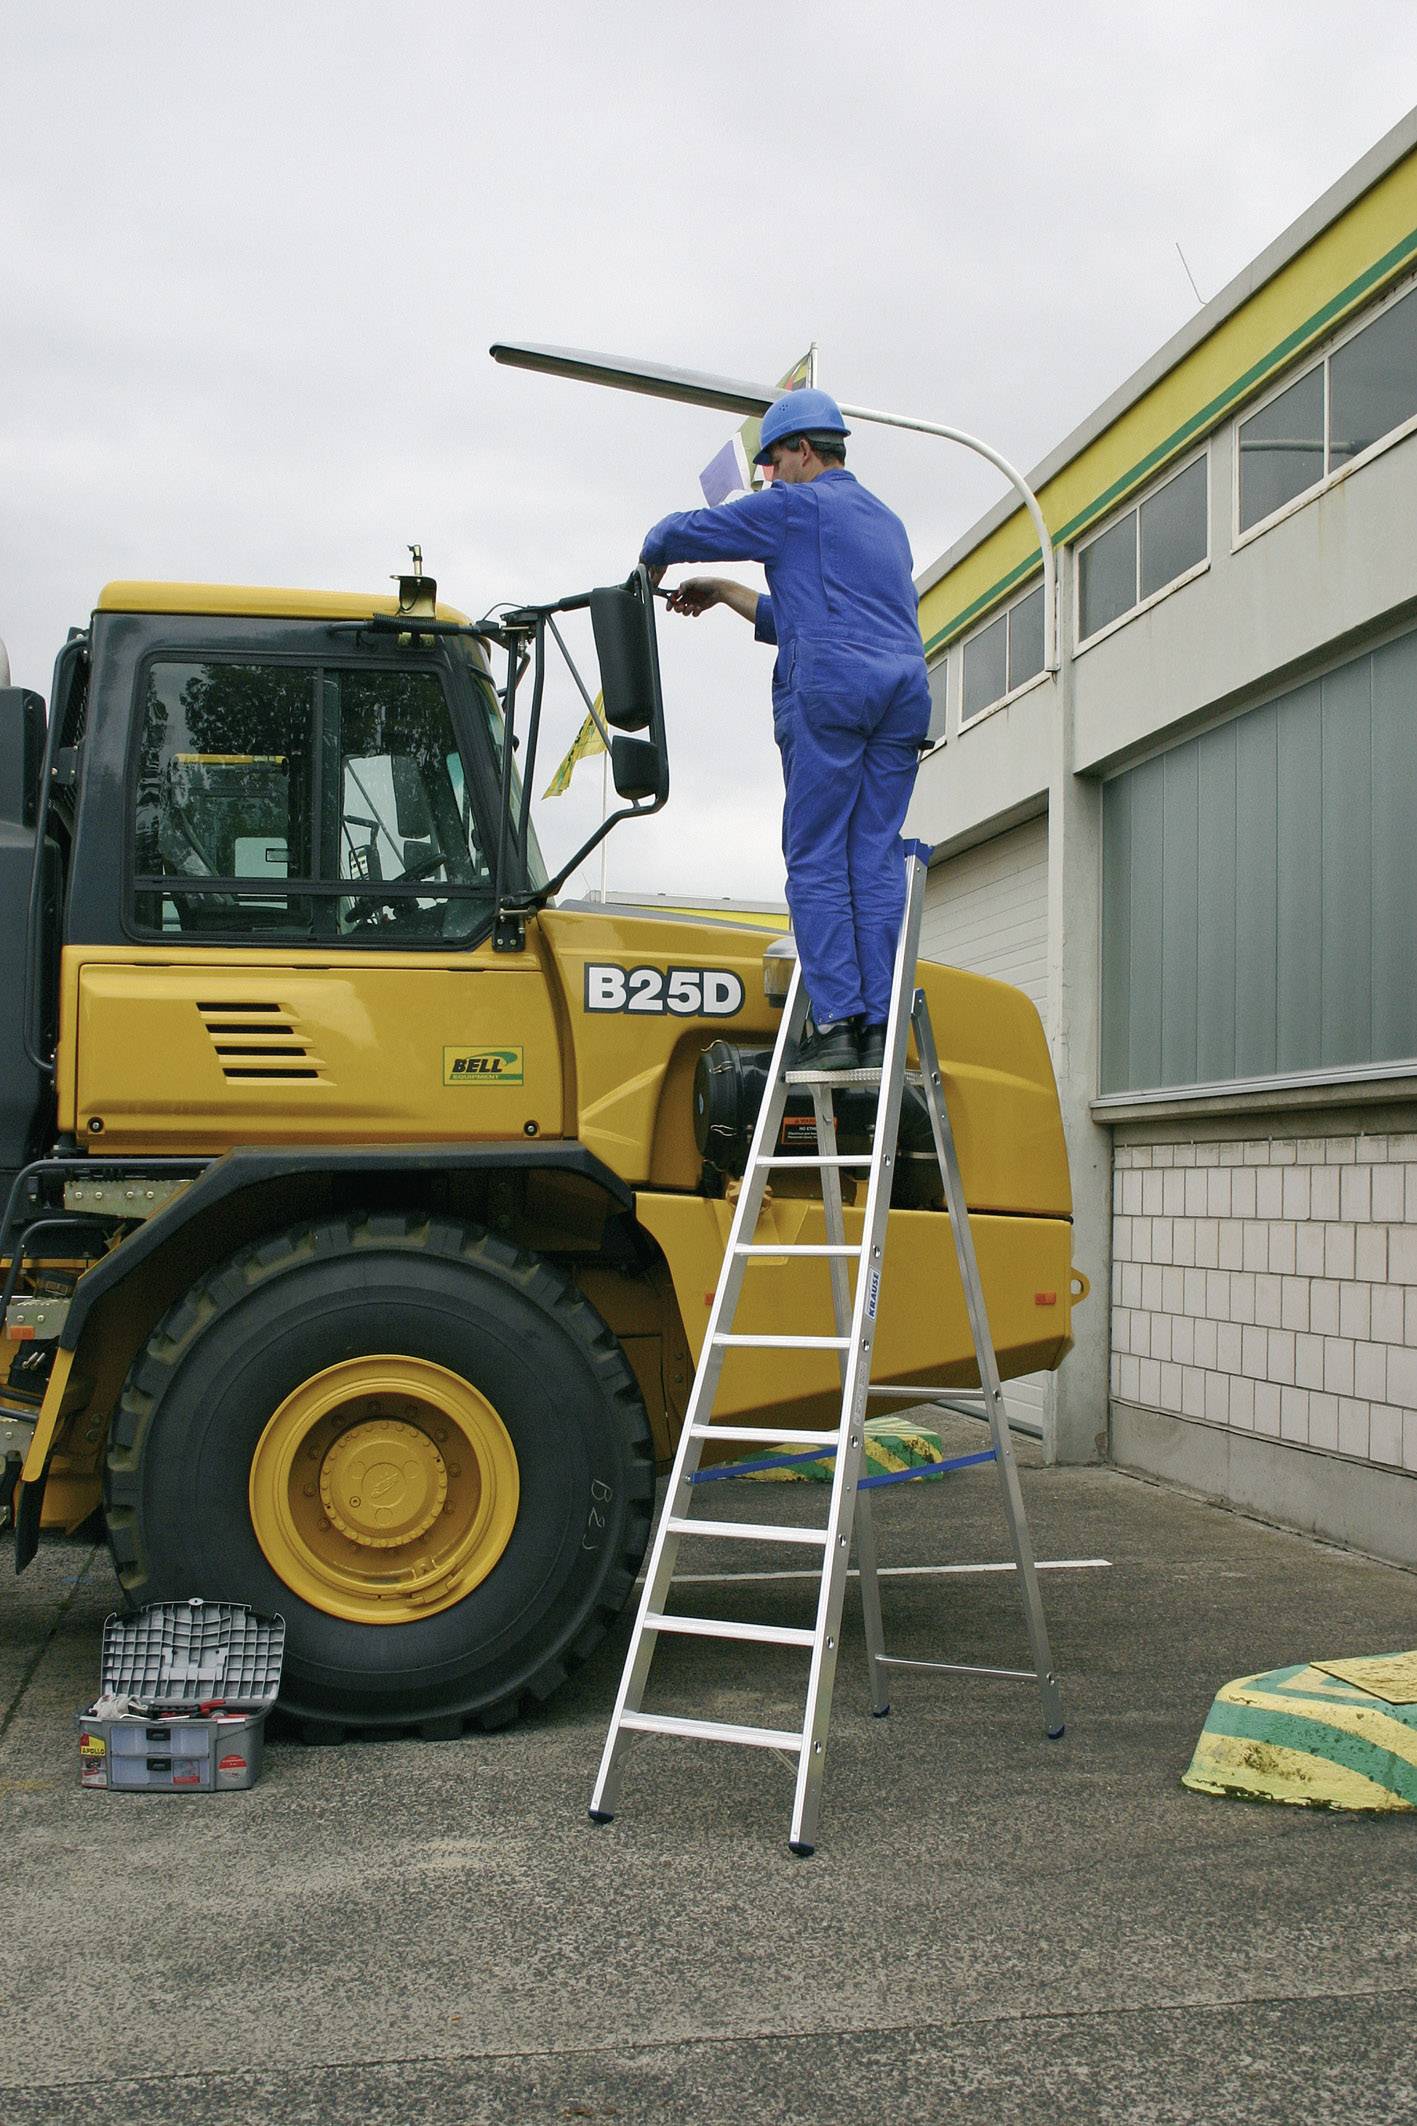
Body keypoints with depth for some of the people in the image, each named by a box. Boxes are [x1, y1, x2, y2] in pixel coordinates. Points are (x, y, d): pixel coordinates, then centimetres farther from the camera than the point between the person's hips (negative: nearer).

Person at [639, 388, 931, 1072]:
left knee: (816, 862, -5)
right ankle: (881, 1029, -4)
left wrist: (653, 564, 33)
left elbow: (680, 533, 11)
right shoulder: (887, 523, 31)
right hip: (904, 690, 6)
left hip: (828, 689, -6)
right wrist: (724, 593, 40)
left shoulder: (795, 507, 8)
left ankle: (835, 1024, -12)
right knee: (877, 862, 2)